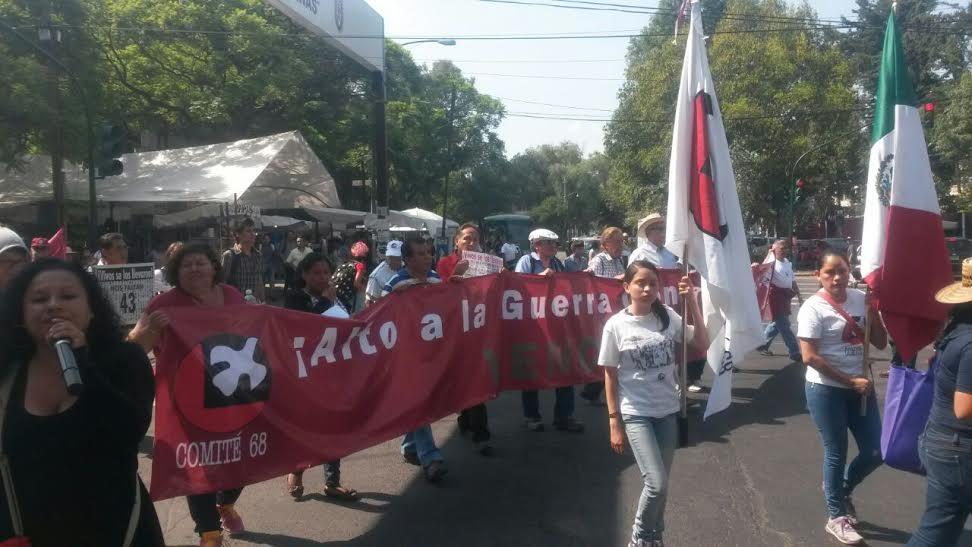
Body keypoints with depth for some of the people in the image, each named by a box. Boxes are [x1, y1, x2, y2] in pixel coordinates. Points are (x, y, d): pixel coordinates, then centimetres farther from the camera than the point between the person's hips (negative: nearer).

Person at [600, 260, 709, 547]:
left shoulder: (668, 316, -2)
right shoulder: (616, 325, -11)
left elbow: (703, 345, -2)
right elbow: (610, 376, -5)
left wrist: (692, 302, -10)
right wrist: (614, 422, -5)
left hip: (667, 411, 4)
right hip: (636, 414, -3)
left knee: (660, 484, 13)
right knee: (656, 484, -11)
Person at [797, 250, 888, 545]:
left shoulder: (860, 298, 1)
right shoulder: (813, 307, -14)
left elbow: (880, 343, 4)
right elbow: (810, 357, -18)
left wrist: (873, 309, -9)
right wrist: (850, 381, -16)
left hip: (860, 386, 5)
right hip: (826, 391, -5)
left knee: (875, 452, 11)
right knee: (837, 453, 7)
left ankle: (840, 489, 39)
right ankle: (837, 517, 26)